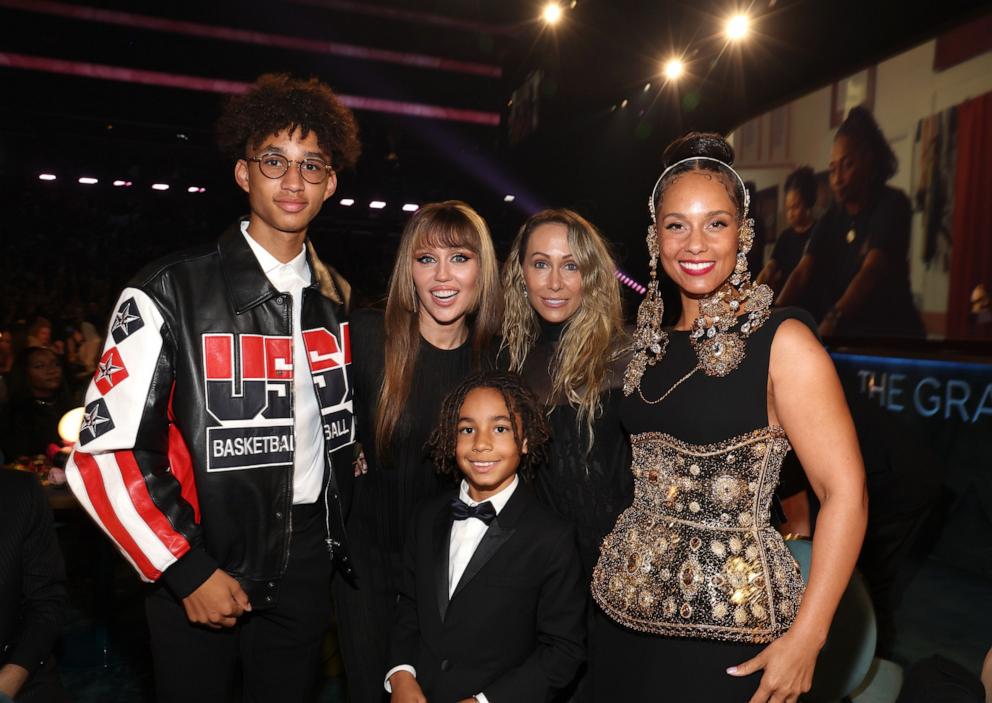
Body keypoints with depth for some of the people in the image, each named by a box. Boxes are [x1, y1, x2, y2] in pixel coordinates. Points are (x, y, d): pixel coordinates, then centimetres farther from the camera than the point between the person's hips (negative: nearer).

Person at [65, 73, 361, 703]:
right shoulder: (174, 293, -12)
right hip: (200, 568, -4)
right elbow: (105, 453, -13)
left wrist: (342, 539, 10)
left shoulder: (338, 301, 3)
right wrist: (187, 570, -14)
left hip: (308, 563, 4)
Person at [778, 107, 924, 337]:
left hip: (893, 331, -4)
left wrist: (833, 318, -40)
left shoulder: (891, 205, -9)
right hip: (848, 332, 5)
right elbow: (803, 271, -9)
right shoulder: (833, 217, 5)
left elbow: (871, 270, -25)